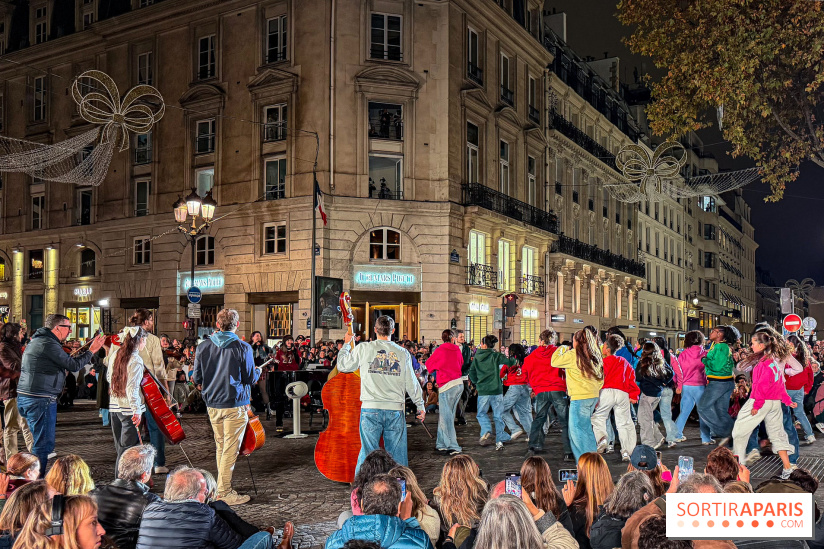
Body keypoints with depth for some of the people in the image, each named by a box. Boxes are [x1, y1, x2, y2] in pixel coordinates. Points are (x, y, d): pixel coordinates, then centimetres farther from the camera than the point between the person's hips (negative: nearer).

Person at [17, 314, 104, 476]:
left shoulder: (36, 341, 19)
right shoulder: (48, 344, -15)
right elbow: (74, 366, -15)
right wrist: (91, 350, -4)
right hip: (40, 400, -11)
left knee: (41, 443, 19)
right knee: (44, 445, -6)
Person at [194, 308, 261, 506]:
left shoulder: (203, 346, 1)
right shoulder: (243, 348, -11)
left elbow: (197, 379, 6)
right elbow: (250, 379, -6)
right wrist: (258, 371, 16)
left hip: (212, 404, 5)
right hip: (235, 404, -5)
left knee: (221, 447, 19)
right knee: (230, 450, 1)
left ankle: (222, 487, 28)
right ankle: (224, 493, 5)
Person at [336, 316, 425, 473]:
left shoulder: (364, 349, -1)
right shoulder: (402, 353, 3)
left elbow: (342, 366, 11)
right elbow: (412, 383, 8)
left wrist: (346, 344, 26)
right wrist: (420, 406, 20)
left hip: (370, 408, -1)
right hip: (395, 409, 1)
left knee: (368, 451, 4)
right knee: (397, 453, 8)